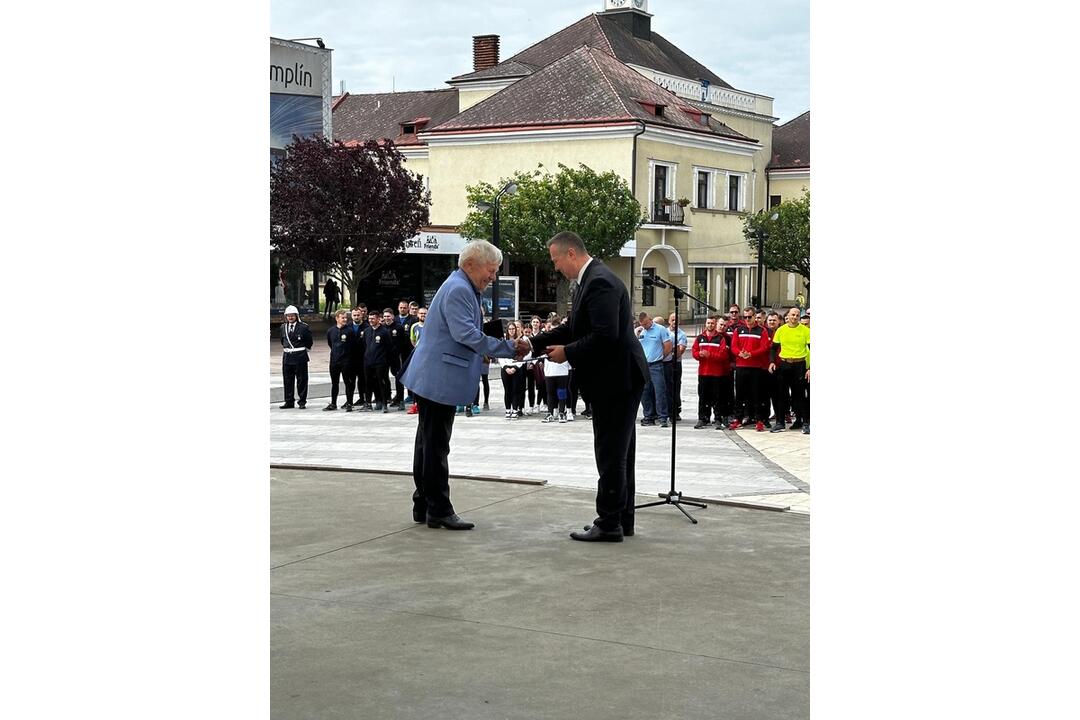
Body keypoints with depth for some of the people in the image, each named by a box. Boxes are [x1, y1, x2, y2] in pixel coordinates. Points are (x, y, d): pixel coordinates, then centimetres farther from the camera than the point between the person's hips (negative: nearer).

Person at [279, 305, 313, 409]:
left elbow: (309, 341, 1)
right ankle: (289, 401, 16)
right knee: (287, 380, 8)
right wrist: (287, 348, 15)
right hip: (287, 356, 5)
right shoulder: (283, 327, 8)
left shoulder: (303, 327, -7)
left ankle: (302, 402, 8)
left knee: (301, 380, 2)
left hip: (300, 357, -5)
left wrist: (304, 349, 5)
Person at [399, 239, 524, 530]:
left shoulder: (462, 288, 18)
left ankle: (424, 506, 22)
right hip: (439, 380, -11)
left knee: (429, 442, 14)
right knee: (435, 444, -5)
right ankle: (438, 510, -1)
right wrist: (509, 348, -22)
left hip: (434, 379, 11)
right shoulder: (458, 290, -16)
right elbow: (466, 334, -25)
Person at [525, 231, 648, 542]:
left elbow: (605, 335, -27)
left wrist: (567, 353, -15)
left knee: (611, 453, -5)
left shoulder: (600, 282, -19)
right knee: (618, 452, 15)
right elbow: (574, 328, 18)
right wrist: (533, 343, 9)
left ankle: (609, 524, 1)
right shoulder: (593, 280, 14)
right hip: (617, 379, 11)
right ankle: (622, 518, 23)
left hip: (617, 379, -11)